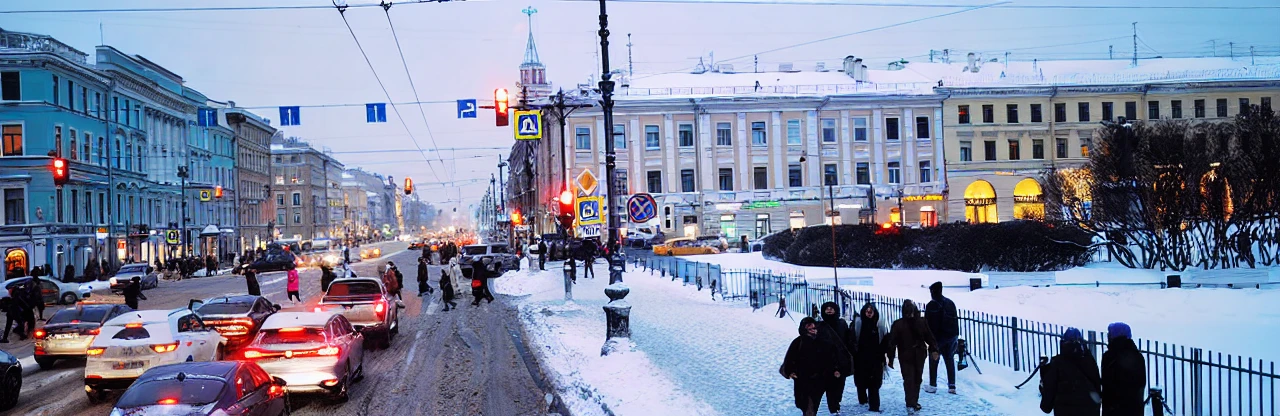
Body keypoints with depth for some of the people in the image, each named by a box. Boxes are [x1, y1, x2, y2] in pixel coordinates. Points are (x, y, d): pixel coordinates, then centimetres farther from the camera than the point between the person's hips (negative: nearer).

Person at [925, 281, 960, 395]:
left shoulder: (932, 305, -10)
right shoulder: (950, 303, 12)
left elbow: (928, 323, -13)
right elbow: (955, 320, 15)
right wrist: (956, 335, 18)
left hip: (939, 337, -6)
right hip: (952, 335, 6)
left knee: (934, 360, 5)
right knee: (950, 360, 10)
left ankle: (933, 385, 5)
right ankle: (952, 386, 7)